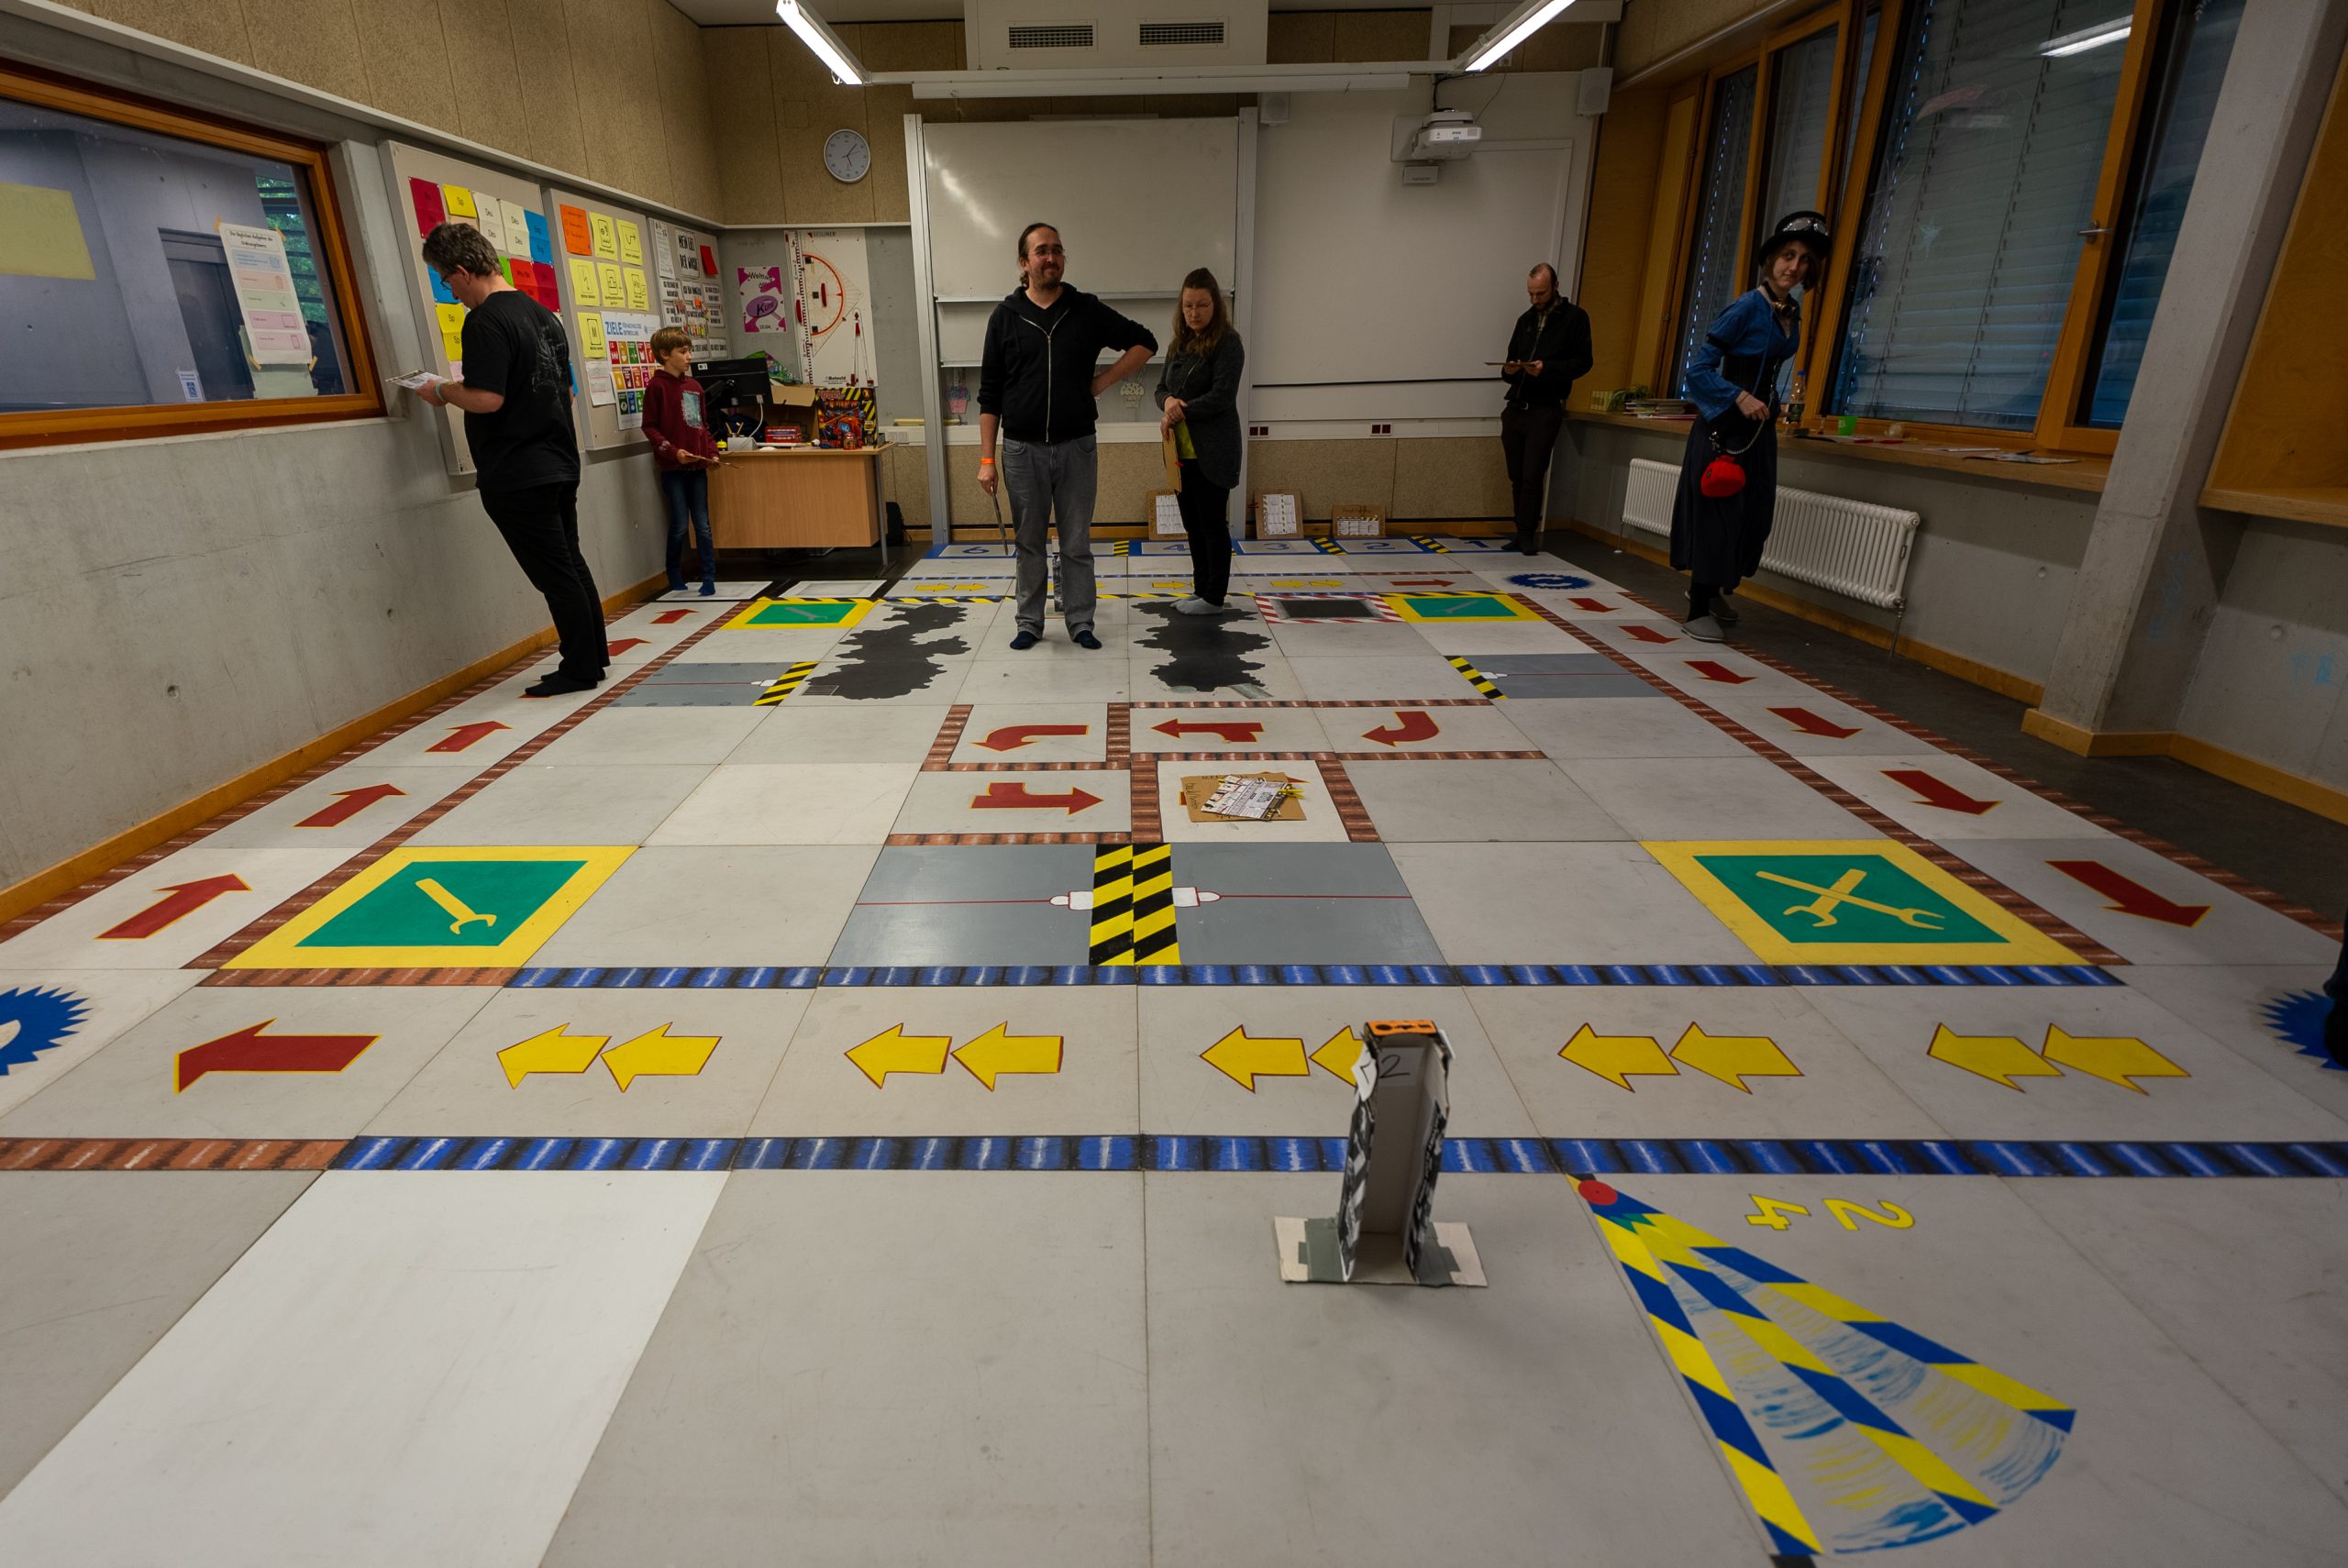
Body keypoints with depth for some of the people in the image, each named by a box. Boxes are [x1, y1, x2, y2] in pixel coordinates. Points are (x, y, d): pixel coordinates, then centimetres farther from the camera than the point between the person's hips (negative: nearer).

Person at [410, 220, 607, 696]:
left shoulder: (485, 321, -15)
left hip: (517, 475, -9)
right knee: (570, 564, 16)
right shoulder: (543, 314, 11)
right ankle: (594, 653, 24)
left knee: (554, 574, -2)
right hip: (560, 464, 9)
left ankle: (580, 668, 5)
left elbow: (487, 399, -22)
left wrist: (442, 392, -3)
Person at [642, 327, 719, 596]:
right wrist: (673, 452, -18)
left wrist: (712, 451, 6)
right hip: (673, 468, -5)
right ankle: (675, 578, 19)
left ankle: (709, 578, 8)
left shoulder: (694, 386, 12)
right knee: (679, 525, 1)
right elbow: (649, 427, -8)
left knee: (702, 524, 4)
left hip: (697, 466, 5)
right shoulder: (656, 387, -6)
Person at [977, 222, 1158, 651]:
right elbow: (989, 395, 2)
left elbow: (1144, 342, 11)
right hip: (1022, 450, 0)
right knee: (1028, 543, 9)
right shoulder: (1005, 317, 1)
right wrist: (986, 459, -3)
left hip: (1076, 447, 0)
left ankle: (1080, 622, 17)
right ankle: (1029, 622, 21)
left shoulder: (1087, 310, 3)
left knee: (1077, 543, 6)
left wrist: (1103, 381, -1)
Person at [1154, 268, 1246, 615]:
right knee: (1192, 524, 13)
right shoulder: (1178, 345, 13)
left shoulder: (1227, 344, -9)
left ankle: (1214, 597, 8)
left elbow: (1222, 396, -17)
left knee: (1212, 523, -1)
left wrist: (1180, 413, -13)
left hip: (1212, 452, -7)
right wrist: (1168, 402, -10)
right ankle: (1201, 589, 24)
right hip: (1182, 450, 7)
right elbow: (1162, 388, 14)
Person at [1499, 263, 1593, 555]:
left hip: (1545, 410, -5)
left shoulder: (1575, 317, 2)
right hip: (1515, 408, 6)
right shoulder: (1526, 320, 18)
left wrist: (1547, 368, -17)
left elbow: (1583, 362, -4)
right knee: (1517, 477, 6)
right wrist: (1509, 370, -2)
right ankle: (1521, 534, 14)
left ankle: (1528, 535, -5)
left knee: (1533, 477, -11)